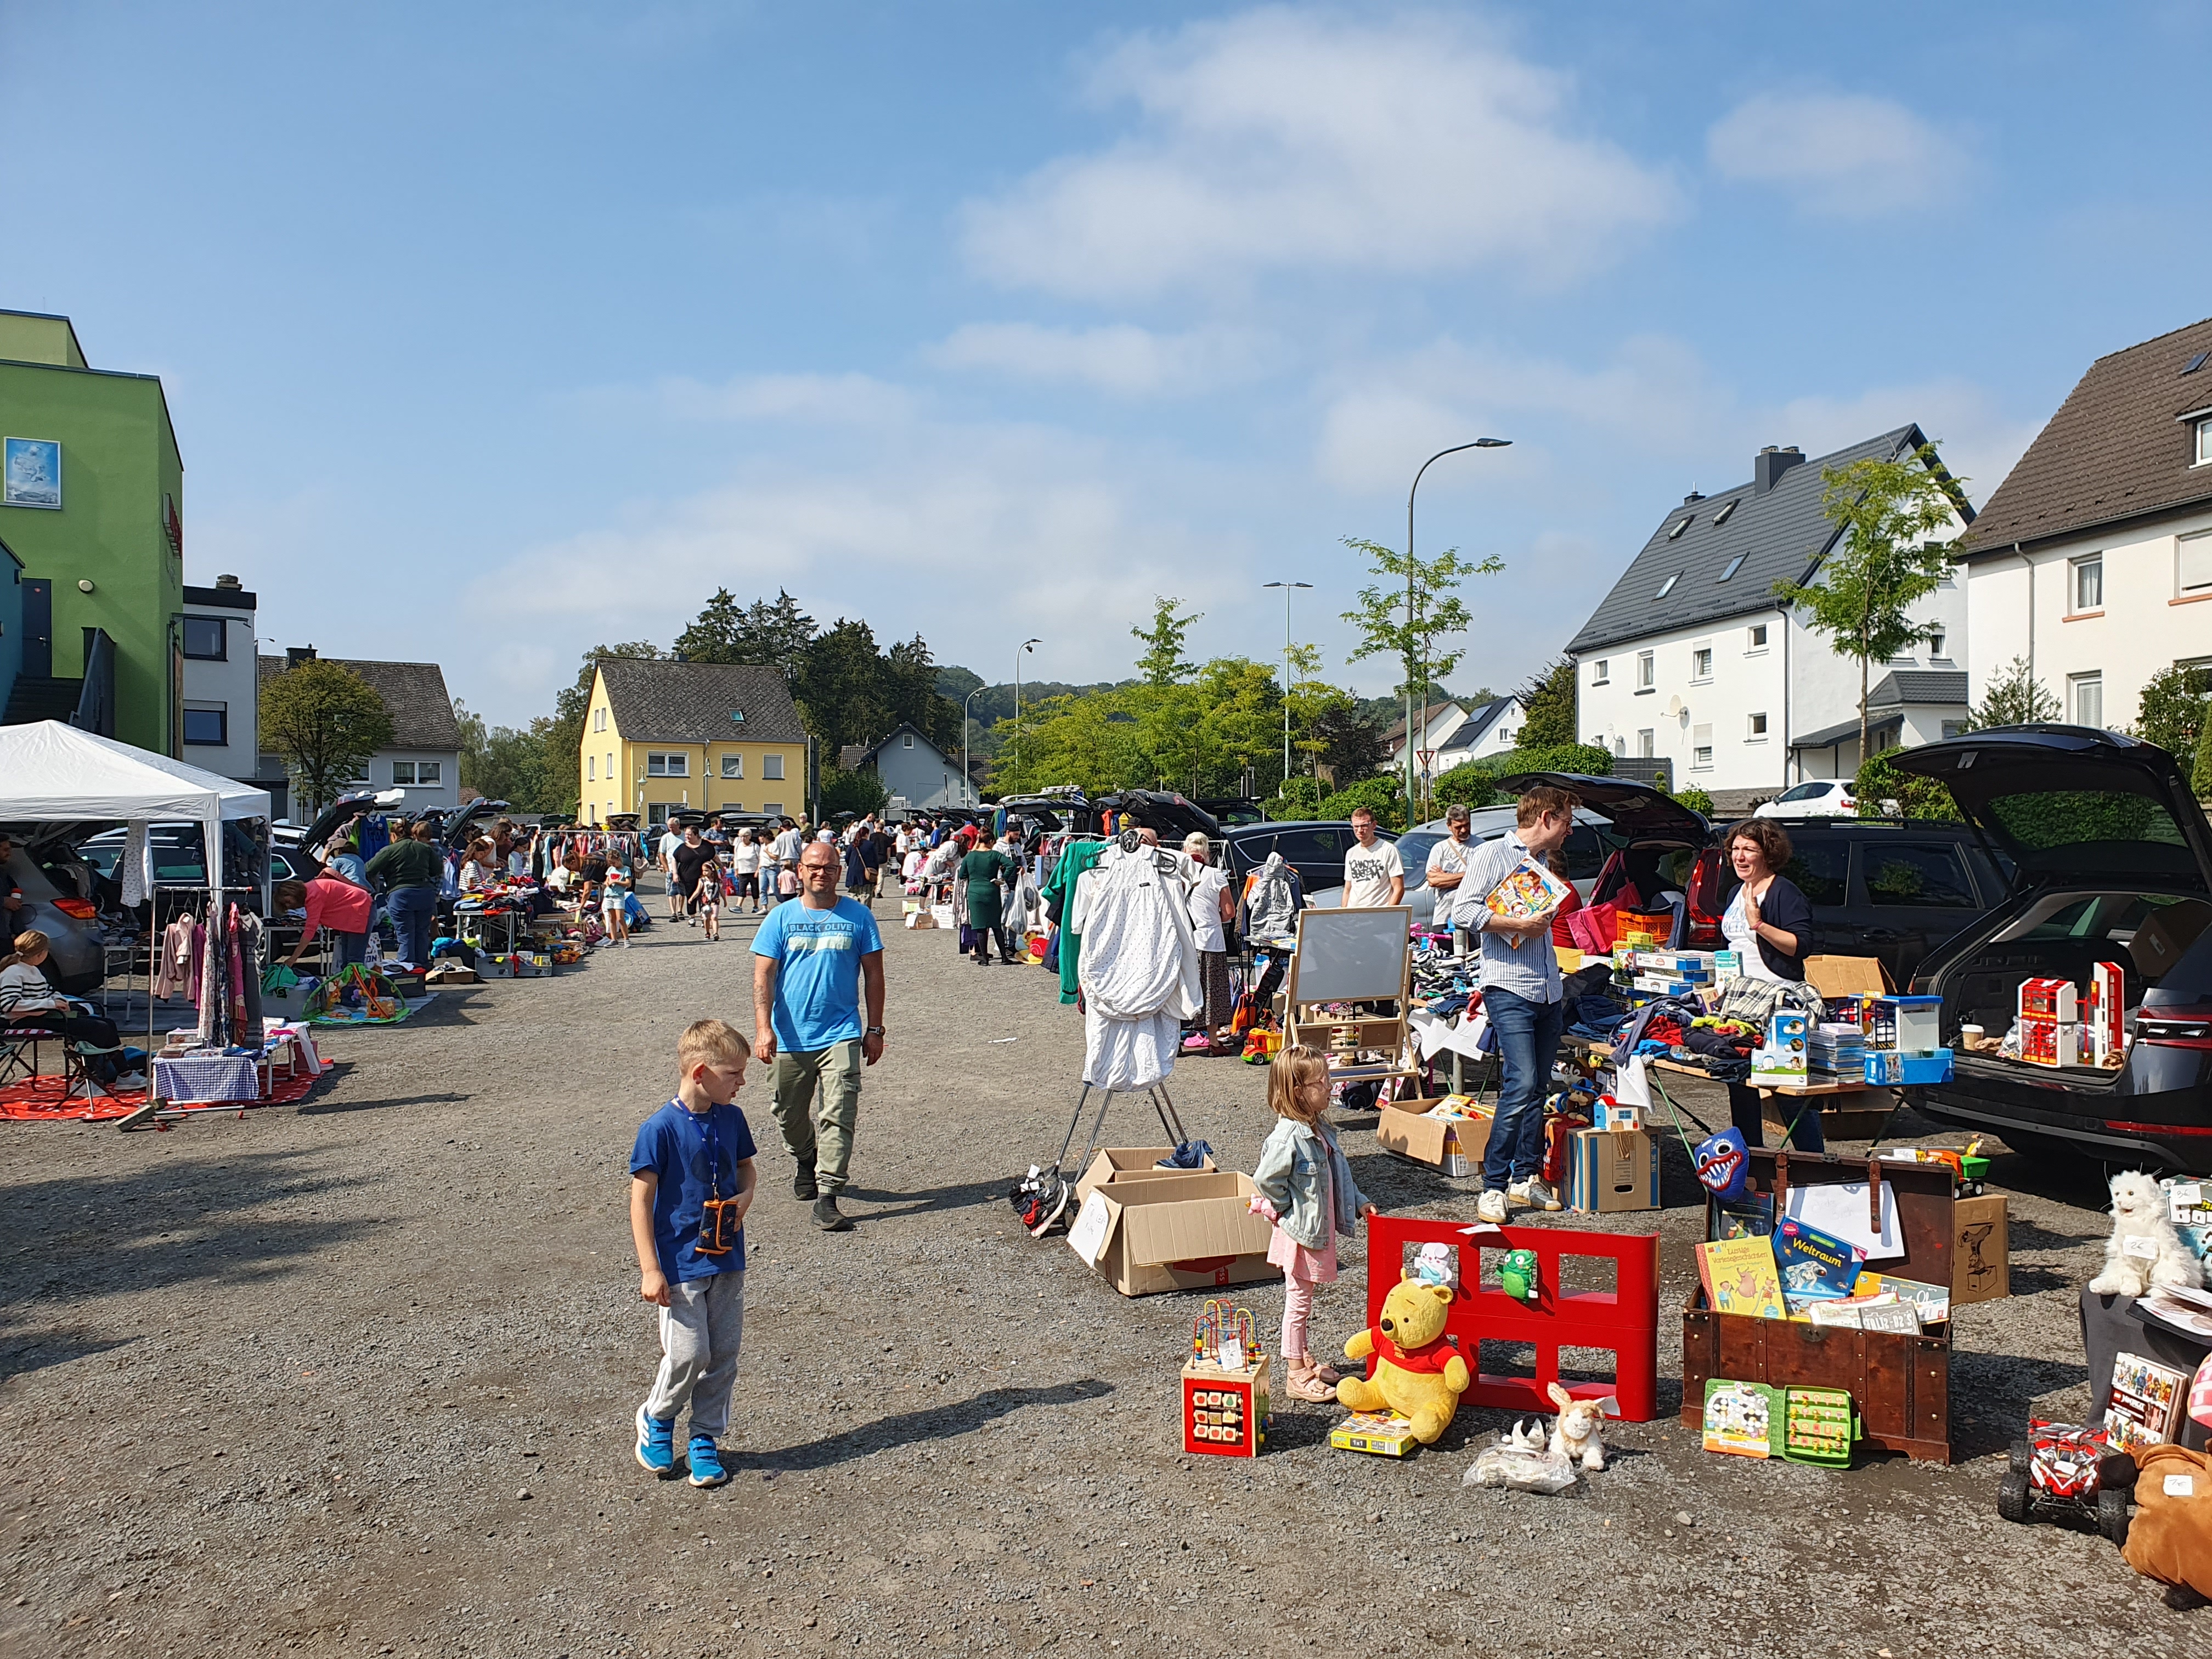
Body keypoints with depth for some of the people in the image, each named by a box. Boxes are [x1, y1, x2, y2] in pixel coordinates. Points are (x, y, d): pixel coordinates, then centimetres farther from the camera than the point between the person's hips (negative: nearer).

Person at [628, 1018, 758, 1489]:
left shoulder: (731, 1120, 2)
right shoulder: (660, 1128, -16)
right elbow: (642, 1198, -12)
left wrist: (745, 1197, -4)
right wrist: (650, 1269, -14)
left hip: (727, 1260, 6)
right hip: (681, 1264, -5)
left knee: (723, 1354, 8)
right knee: (688, 1353, -4)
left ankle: (705, 1438, 25)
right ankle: (656, 1420, 25)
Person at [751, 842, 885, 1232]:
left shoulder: (858, 917, 2)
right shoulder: (781, 918, 2)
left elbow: (873, 975, 6)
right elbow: (763, 976, -1)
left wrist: (875, 1030, 3)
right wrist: (763, 1028, -12)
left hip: (841, 1034, -2)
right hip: (790, 1037, 2)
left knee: (839, 1116, -12)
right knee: (790, 1116, 16)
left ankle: (827, 1197, -10)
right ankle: (806, 1161, 46)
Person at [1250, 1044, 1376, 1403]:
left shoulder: (1320, 1128, 5)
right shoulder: (1288, 1136, -25)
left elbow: (1338, 1171, 17)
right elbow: (1265, 1179, -27)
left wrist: (1358, 1201, 12)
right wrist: (1287, 1210, -15)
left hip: (1319, 1228, 9)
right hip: (1299, 1231, -9)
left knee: (1302, 1299, 21)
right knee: (1298, 1300, 3)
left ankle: (1306, 1359, 35)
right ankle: (1298, 1377, 14)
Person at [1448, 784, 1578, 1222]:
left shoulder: (1543, 861, 20)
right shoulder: (1494, 853, -4)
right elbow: (1463, 910, -15)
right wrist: (1520, 924, -15)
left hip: (1548, 989, 8)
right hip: (1509, 988, -8)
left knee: (1538, 1089, 10)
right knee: (1521, 1086, -15)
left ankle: (1526, 1177, 20)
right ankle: (1493, 1186, -7)